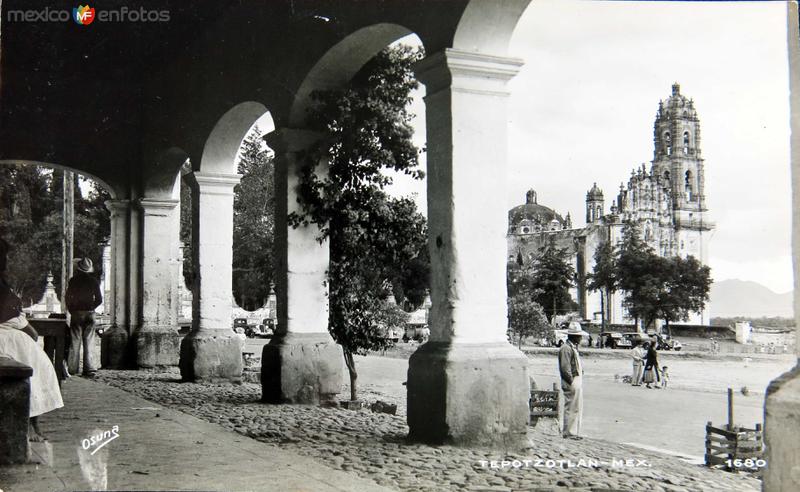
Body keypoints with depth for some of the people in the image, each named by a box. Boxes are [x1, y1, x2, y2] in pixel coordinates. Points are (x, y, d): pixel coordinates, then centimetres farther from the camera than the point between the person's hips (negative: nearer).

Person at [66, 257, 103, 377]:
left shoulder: (73, 280, -2)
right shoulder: (93, 281, 1)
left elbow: (68, 297, -2)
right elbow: (99, 299, 1)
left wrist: (70, 310, 11)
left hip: (76, 313, -1)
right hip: (90, 313, 1)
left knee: (75, 341, 4)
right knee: (88, 342, 4)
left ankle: (72, 368, 4)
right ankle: (89, 368, 0)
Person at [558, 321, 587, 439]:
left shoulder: (574, 347, 18)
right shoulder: (566, 348, -15)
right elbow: (565, 368, -20)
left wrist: (579, 381, 15)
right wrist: (571, 382, -18)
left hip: (577, 381, 10)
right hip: (571, 383, -10)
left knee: (578, 408, 14)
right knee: (571, 408, -6)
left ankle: (574, 432, 20)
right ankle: (569, 433, 0)